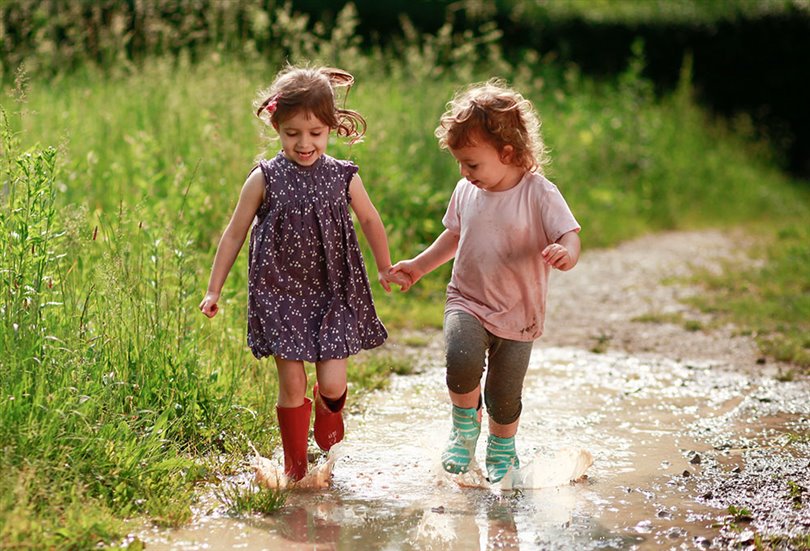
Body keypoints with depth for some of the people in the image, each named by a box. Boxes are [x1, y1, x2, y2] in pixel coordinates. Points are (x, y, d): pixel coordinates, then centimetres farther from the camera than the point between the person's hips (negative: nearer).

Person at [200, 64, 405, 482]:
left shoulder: (343, 178, -2)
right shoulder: (264, 179, -5)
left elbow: (371, 222, 16)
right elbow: (234, 234, 3)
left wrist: (385, 269, 26)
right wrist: (214, 290, 3)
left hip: (333, 292, 1)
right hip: (281, 291, -1)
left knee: (332, 384, -5)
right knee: (291, 383, -3)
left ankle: (328, 444, 29)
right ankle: (294, 466, 15)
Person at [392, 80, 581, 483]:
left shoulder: (539, 193, -14)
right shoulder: (466, 191, 0)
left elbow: (569, 236, -20)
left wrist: (565, 254, -43)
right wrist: (418, 266, 20)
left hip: (517, 314, -2)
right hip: (466, 302, 2)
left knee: (505, 395, 7)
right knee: (461, 360, -27)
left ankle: (502, 451, 39)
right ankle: (465, 426, 2)